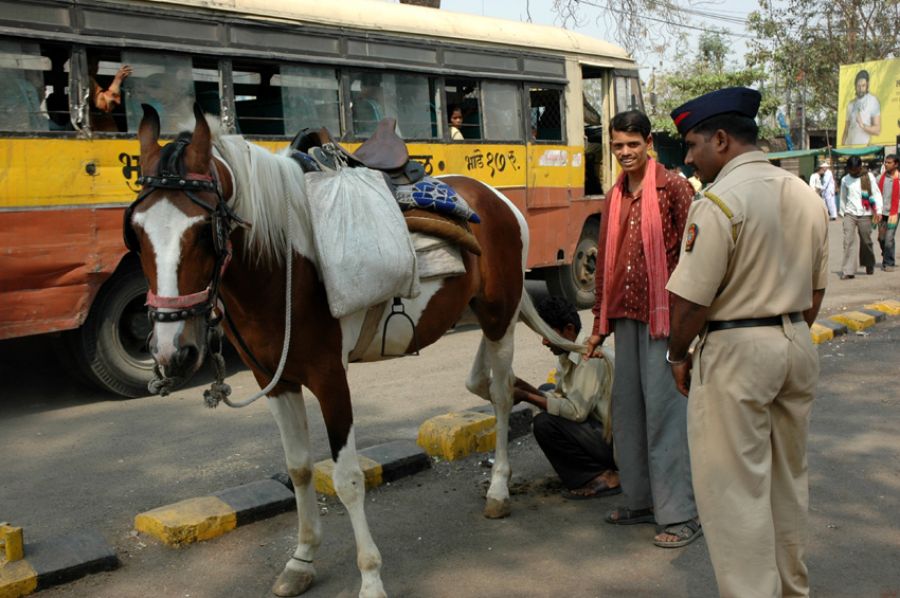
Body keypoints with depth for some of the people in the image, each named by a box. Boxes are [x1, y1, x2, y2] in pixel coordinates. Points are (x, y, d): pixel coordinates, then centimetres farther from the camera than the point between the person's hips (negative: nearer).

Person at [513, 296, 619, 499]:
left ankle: (601, 478, -8)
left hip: (614, 441, -10)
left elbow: (577, 411, -25)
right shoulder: (568, 356, 9)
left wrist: (526, 396, -19)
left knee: (545, 423, -20)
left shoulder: (590, 355, -20)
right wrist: (524, 387, -6)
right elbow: (557, 398, 8)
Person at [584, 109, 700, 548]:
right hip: (626, 315, 7)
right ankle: (640, 500, 25)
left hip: (662, 314, -7)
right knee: (627, 408, 12)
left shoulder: (673, 188, -7)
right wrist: (600, 325, 16)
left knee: (664, 409, -5)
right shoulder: (616, 196, 14)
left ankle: (681, 514, 5)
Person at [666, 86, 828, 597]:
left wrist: (679, 354, -3)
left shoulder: (720, 200, -17)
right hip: (797, 345, 9)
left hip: (736, 352, -8)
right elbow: (816, 290, 13)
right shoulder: (807, 196, 7)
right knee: (789, 478, 20)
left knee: (736, 489, 2)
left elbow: (692, 300, -18)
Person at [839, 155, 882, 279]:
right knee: (849, 241, -12)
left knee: (866, 241, 7)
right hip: (850, 214, 1)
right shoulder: (845, 180, 6)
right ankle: (848, 271, -14)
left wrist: (878, 211, -11)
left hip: (865, 214, -1)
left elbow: (876, 194, -2)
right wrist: (842, 213, 18)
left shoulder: (869, 177, 0)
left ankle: (870, 266, 31)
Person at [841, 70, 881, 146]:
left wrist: (863, 126, -22)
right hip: (849, 148, 4)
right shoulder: (851, 104, 16)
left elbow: (878, 130, -5)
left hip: (865, 147, -4)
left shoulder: (873, 101, 0)